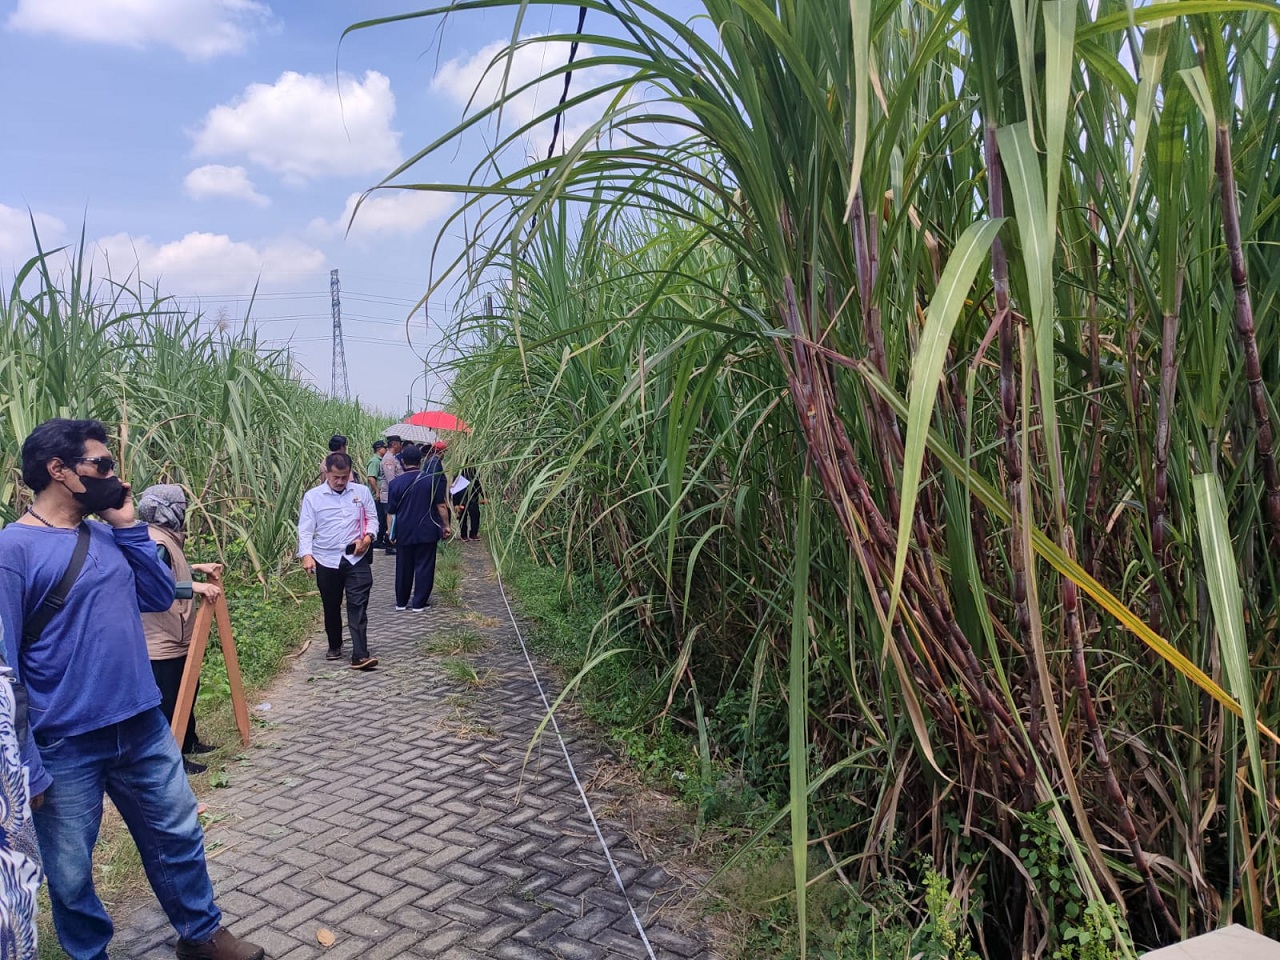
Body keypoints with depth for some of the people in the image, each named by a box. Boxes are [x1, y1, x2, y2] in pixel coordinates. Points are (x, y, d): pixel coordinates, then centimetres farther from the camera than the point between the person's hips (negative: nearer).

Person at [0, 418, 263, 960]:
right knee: (70, 873, 13)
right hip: (65, 746, -6)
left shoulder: (107, 537, 6)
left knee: (178, 837, 18)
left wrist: (129, 527, -3)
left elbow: (159, 597, 7)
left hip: (143, 727, 6)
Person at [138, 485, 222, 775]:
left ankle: (188, 742, 38)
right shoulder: (157, 542, -23)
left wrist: (197, 568, 20)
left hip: (176, 637, 11)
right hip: (161, 641, -11)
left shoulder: (165, 538, 9)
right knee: (167, 701, 2)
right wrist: (195, 586, -42)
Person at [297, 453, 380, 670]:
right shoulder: (312, 496, -2)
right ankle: (335, 646, 35)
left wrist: (368, 537, -10)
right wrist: (306, 555, -17)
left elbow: (372, 518, 10)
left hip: (356, 558, 0)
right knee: (331, 607, 14)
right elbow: (305, 528, -4)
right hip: (326, 560, 0)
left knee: (358, 606, -9)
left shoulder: (362, 492, 3)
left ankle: (360, 655, -12)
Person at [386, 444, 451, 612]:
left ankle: (401, 602, 23)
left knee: (403, 567, 13)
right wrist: (446, 526, 4)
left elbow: (391, 512, 1)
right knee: (424, 566, 5)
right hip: (427, 532, -2)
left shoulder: (395, 483, -2)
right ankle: (419, 603, 7)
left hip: (404, 533, 2)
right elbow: (441, 506, -4)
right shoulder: (432, 479, -5)